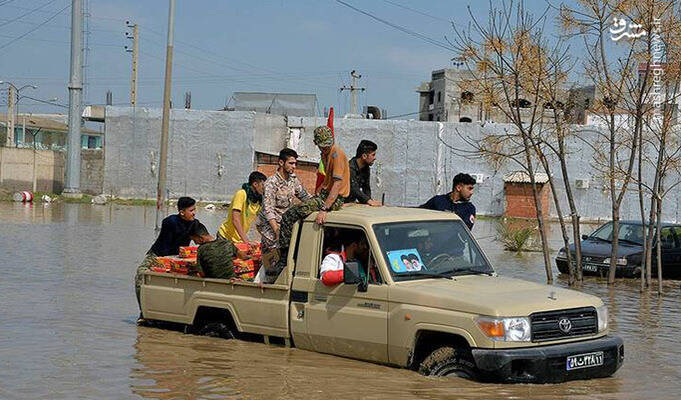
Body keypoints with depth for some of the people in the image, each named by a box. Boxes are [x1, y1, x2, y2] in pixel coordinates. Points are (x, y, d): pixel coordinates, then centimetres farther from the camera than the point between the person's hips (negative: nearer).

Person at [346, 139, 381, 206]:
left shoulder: (366, 168, 7)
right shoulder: (351, 167, -22)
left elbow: (366, 188, 9)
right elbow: (354, 189, -30)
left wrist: (370, 200, -12)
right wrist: (369, 201, -40)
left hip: (354, 202, 8)